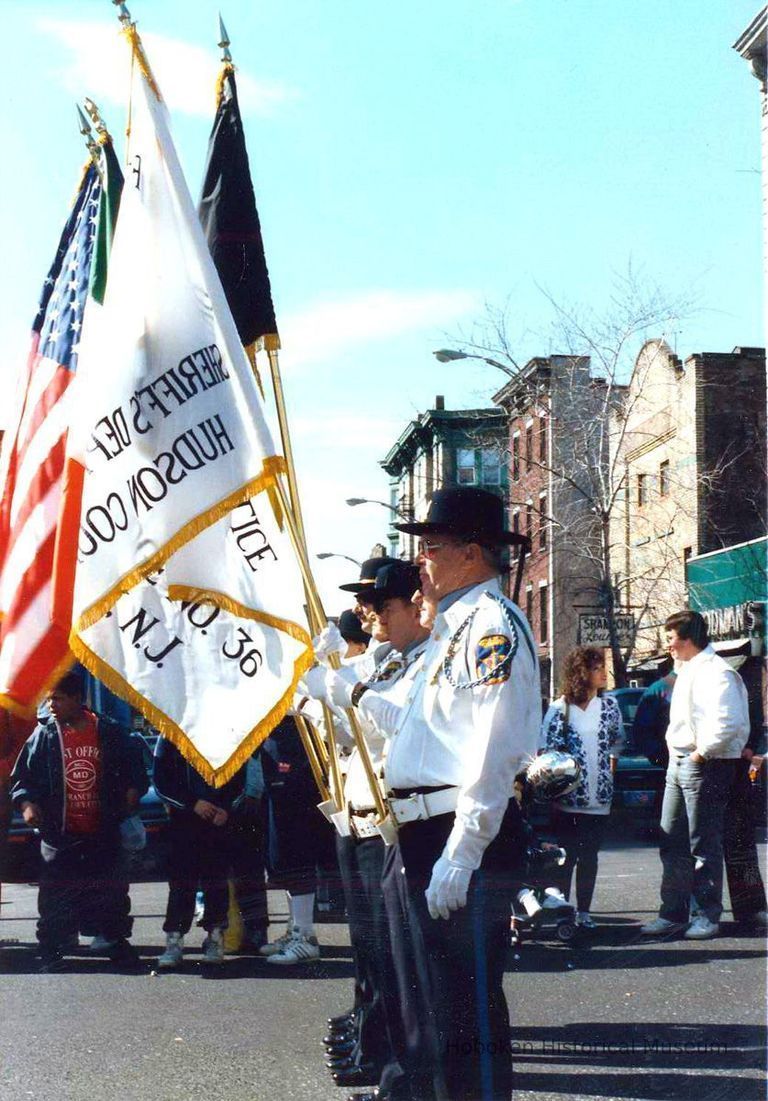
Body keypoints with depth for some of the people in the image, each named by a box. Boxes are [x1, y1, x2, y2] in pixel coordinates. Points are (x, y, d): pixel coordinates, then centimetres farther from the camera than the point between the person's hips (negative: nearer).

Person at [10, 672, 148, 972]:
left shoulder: (110, 733, 0)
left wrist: (132, 791, -8)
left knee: (112, 892, 10)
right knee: (55, 898, -1)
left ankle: (117, 942, 24)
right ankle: (51, 952, 9)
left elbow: (134, 768, 10)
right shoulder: (43, 736, -1)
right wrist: (26, 802, -15)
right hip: (59, 835, -1)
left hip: (103, 834, 1)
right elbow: (22, 776, 2)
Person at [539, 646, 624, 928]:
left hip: (599, 798, 3)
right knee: (566, 856, 0)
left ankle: (583, 910, 15)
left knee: (589, 856, 8)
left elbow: (617, 742, 19)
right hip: (567, 799, -3)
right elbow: (545, 752, -5)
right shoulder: (559, 709, -5)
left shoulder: (609, 706, 7)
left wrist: (611, 769, 11)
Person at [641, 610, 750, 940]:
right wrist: (676, 753, 15)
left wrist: (702, 753, -17)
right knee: (672, 843, 10)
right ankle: (673, 913, 16)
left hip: (704, 765, -10)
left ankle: (706, 916, 5)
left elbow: (727, 723, -26)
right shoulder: (686, 671, 18)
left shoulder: (715, 672, -14)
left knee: (704, 845, -3)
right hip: (678, 763, 10)